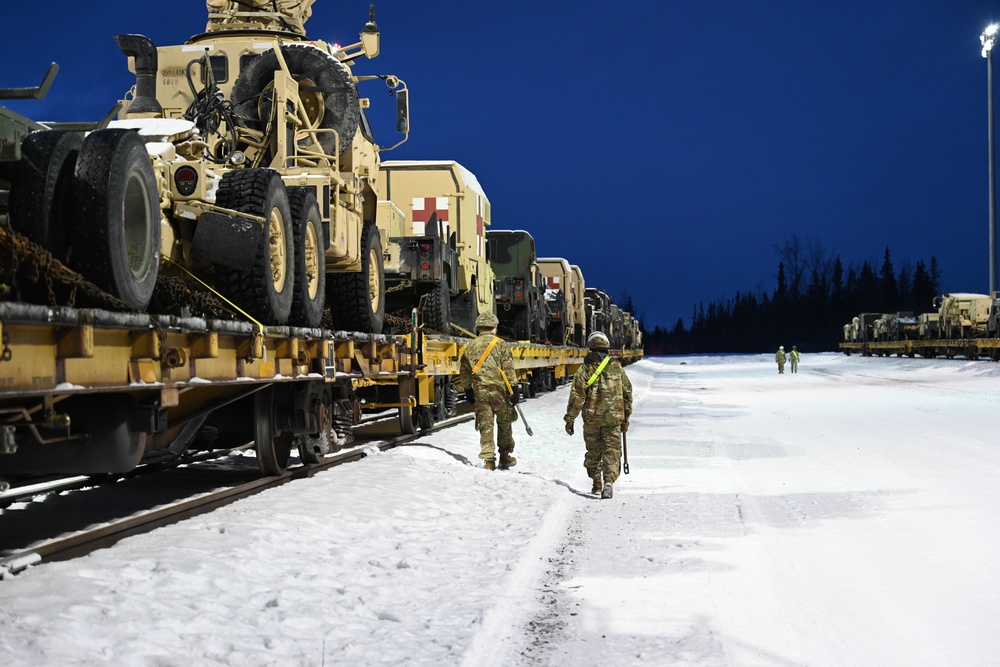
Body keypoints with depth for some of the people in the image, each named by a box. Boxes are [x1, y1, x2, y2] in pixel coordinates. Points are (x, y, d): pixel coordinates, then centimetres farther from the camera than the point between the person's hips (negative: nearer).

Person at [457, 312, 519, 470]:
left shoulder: (470, 347, 10)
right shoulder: (501, 344, -2)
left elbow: (464, 372, 15)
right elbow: (508, 369, -8)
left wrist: (467, 390, 25)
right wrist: (514, 389, -7)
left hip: (480, 391, 2)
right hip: (499, 389, -2)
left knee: (485, 426, 4)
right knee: (504, 423, 13)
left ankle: (488, 459, -2)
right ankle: (505, 457, 20)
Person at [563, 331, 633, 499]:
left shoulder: (584, 369, -3)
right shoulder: (617, 367, 5)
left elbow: (577, 396, -7)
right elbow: (627, 393, 11)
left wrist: (570, 419, 0)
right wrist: (626, 418, 20)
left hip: (592, 418, 0)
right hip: (613, 418, 0)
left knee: (593, 452, 15)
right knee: (612, 451, 0)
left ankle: (597, 484, 20)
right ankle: (609, 480, -21)